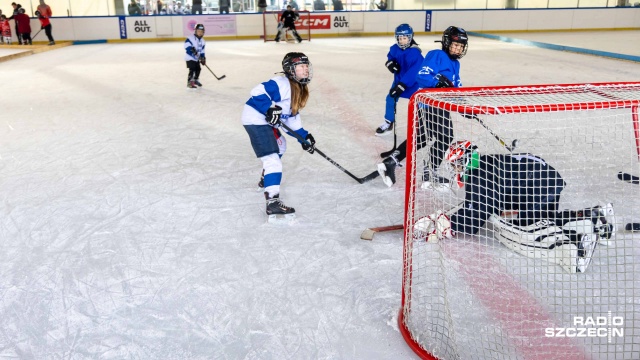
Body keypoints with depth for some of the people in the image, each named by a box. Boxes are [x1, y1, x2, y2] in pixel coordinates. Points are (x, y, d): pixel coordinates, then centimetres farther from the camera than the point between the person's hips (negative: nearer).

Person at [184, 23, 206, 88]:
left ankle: (196, 80, 36)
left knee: (198, 69, 15)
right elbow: (186, 44, -24)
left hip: (196, 58, 8)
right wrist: (191, 49, -33)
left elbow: (202, 50, 12)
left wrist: (203, 58, 3)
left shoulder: (202, 41, 9)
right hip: (190, 58, -8)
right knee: (192, 69, -16)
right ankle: (189, 82, -12)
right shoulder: (191, 38, -15)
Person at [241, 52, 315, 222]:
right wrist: (268, 109, -35)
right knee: (272, 159, -19)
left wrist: (303, 135, 11)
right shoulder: (282, 84, -19)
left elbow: (292, 115, 17)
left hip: (265, 121, 11)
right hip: (255, 120, -11)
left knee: (280, 145, 32)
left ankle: (266, 179, 52)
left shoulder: (299, 89, 12)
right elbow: (257, 92, -26)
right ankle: (273, 202, -25)